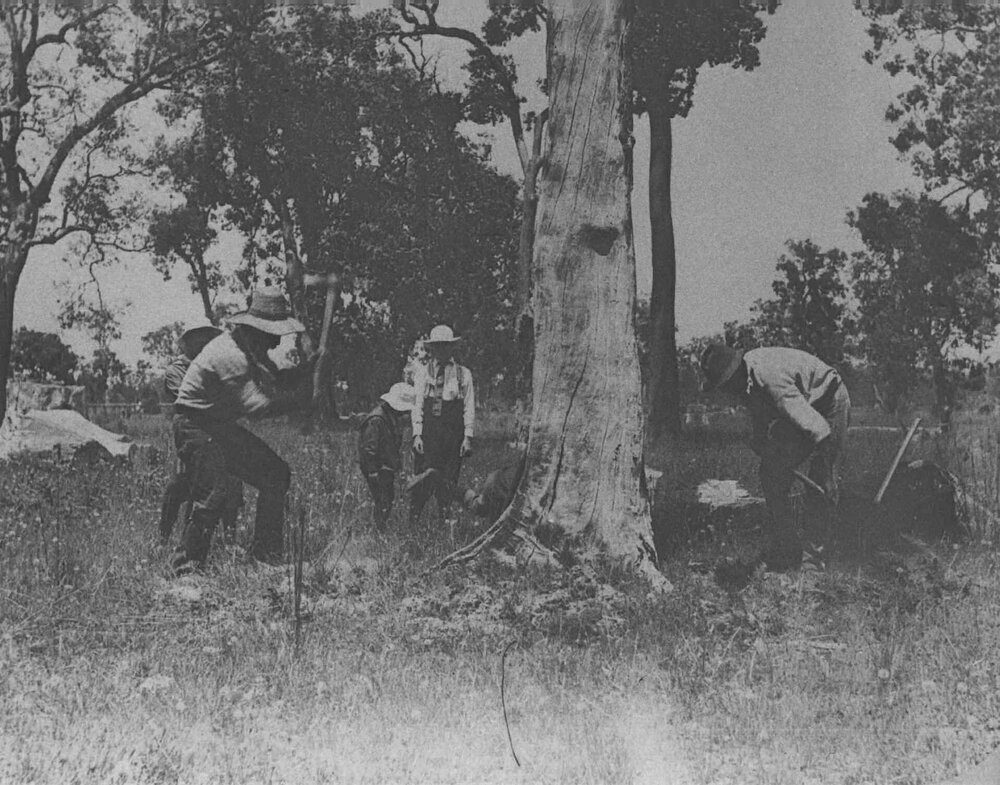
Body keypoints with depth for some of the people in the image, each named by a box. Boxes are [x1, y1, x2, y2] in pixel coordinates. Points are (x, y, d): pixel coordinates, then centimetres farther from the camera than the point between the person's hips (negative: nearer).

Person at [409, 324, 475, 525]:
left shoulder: (463, 374, 9)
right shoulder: (422, 373, 9)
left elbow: (469, 408, 6)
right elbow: (417, 405, 5)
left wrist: (468, 437, -2)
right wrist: (417, 435, -6)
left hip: (453, 434, 1)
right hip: (427, 433, -1)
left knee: (448, 483, 2)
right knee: (423, 481, -7)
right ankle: (413, 521, -2)